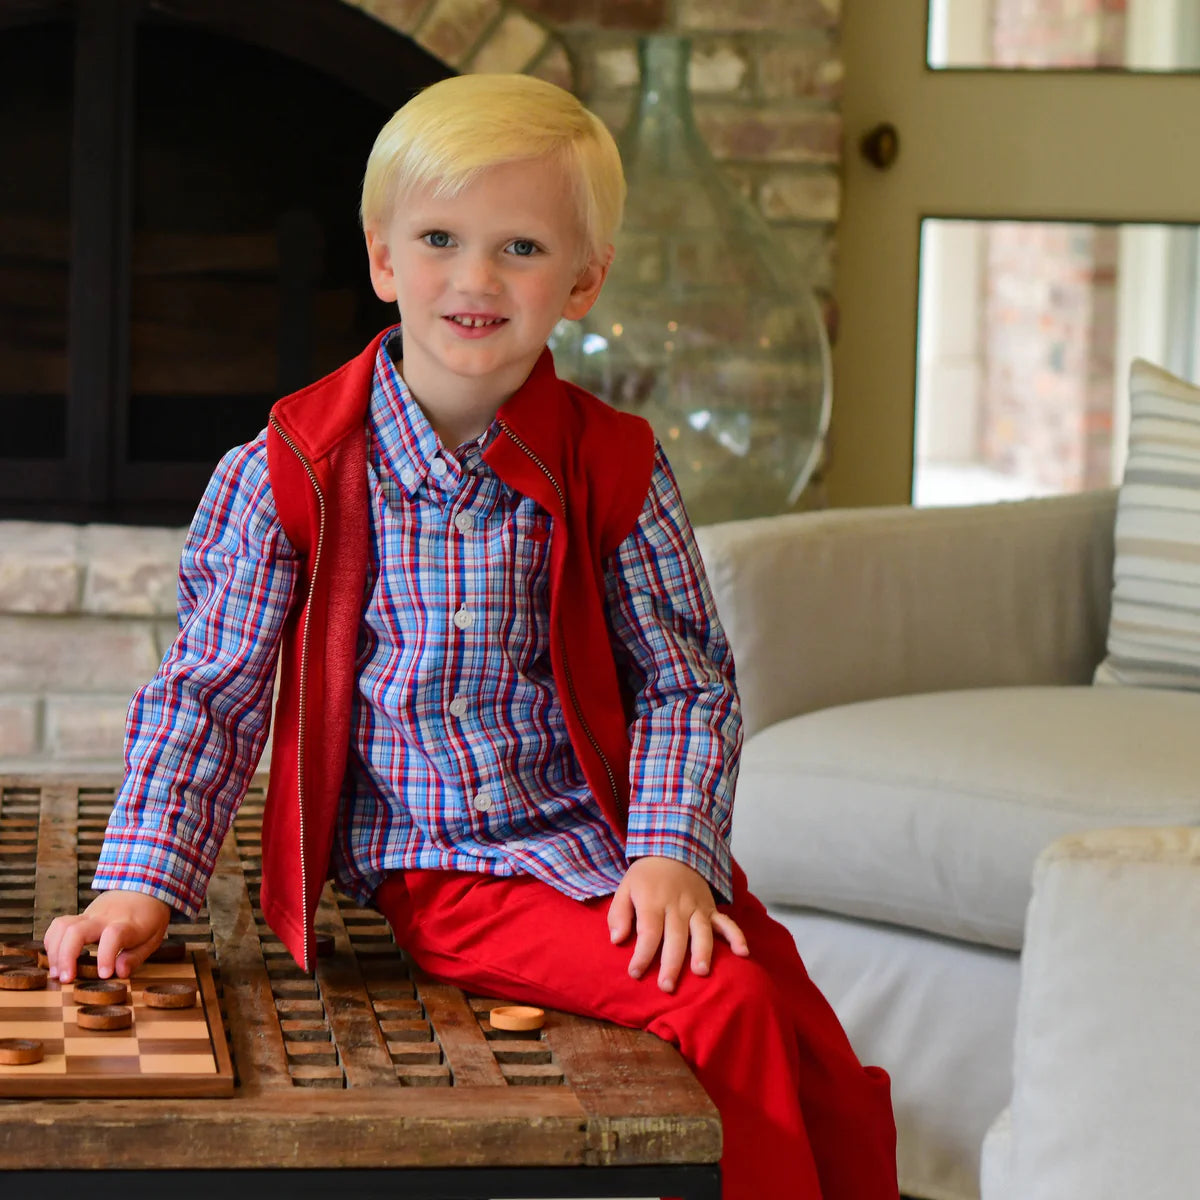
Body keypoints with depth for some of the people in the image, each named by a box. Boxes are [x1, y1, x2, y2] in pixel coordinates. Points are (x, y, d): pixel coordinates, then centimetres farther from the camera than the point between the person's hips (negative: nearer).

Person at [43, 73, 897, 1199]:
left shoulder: (613, 469, 0)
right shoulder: (288, 476, -5)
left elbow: (687, 685, 4)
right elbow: (208, 694, 1)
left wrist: (670, 854, -10)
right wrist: (140, 886, -6)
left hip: (599, 836, 3)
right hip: (435, 866, -3)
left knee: (802, 1030, -13)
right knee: (726, 1008, -23)